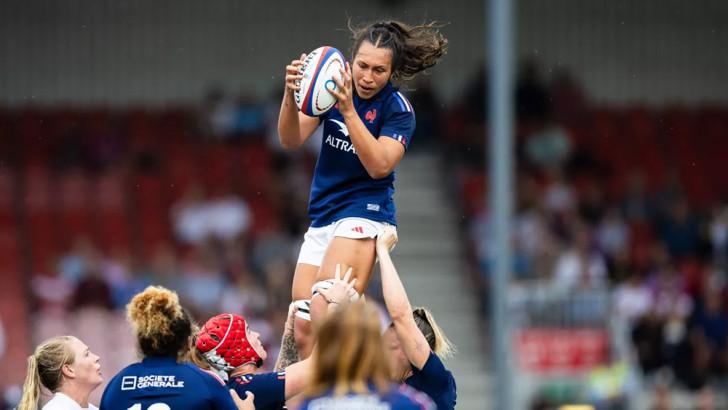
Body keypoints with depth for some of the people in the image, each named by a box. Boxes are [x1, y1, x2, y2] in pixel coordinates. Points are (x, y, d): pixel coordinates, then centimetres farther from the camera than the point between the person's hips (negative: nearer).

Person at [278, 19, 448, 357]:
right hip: (322, 218, 6)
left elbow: (379, 166, -21)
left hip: (363, 215, -6)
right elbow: (291, 140, -5)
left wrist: (348, 111, -29)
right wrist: (290, 95, -24)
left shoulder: (398, 110, -9)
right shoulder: (333, 87, 3)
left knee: (325, 317, -25)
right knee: (303, 332, 1)